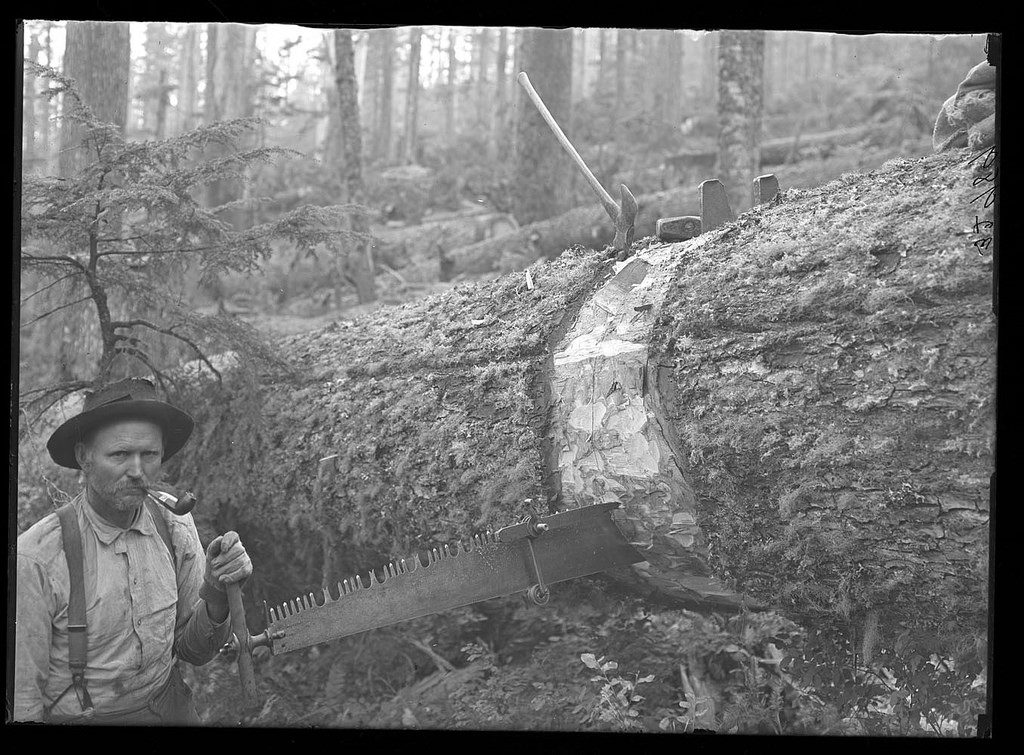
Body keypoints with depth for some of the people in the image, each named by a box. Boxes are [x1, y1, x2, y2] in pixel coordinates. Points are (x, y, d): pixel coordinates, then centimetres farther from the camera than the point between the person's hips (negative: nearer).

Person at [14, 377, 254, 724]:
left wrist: (217, 595, -19)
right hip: (82, 717, -4)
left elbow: (193, 651, -3)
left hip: (172, 707, 4)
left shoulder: (176, 530, -9)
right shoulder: (35, 556, -24)